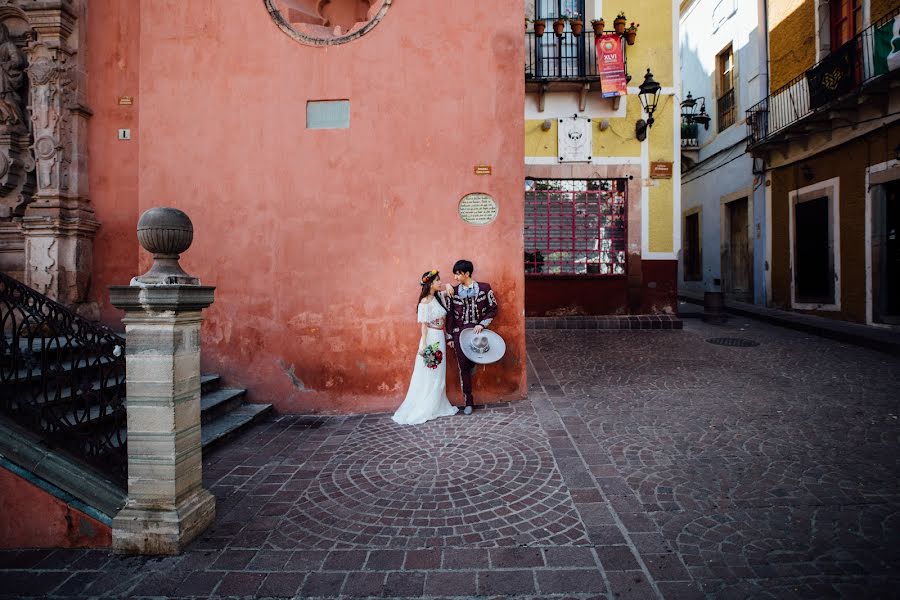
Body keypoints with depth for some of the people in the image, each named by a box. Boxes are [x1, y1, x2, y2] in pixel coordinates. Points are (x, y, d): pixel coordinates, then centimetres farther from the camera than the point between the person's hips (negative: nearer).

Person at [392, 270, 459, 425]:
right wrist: (424, 345, -18)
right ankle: (422, 410, 9)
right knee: (428, 376, 0)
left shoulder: (439, 296, 6)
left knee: (438, 375, 13)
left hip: (440, 338, 8)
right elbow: (424, 325, -15)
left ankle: (436, 407, 23)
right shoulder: (425, 302, -14)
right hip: (431, 339, -8)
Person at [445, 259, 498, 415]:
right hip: (459, 333, 2)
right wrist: (449, 337, 4)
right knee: (463, 367, 4)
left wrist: (482, 324, -10)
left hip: (477, 330, -2)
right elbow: (450, 315, 5)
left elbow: (493, 309, 3)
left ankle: (472, 363, 17)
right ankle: (468, 402, 15)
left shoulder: (484, 288, -3)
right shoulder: (453, 291, 2)